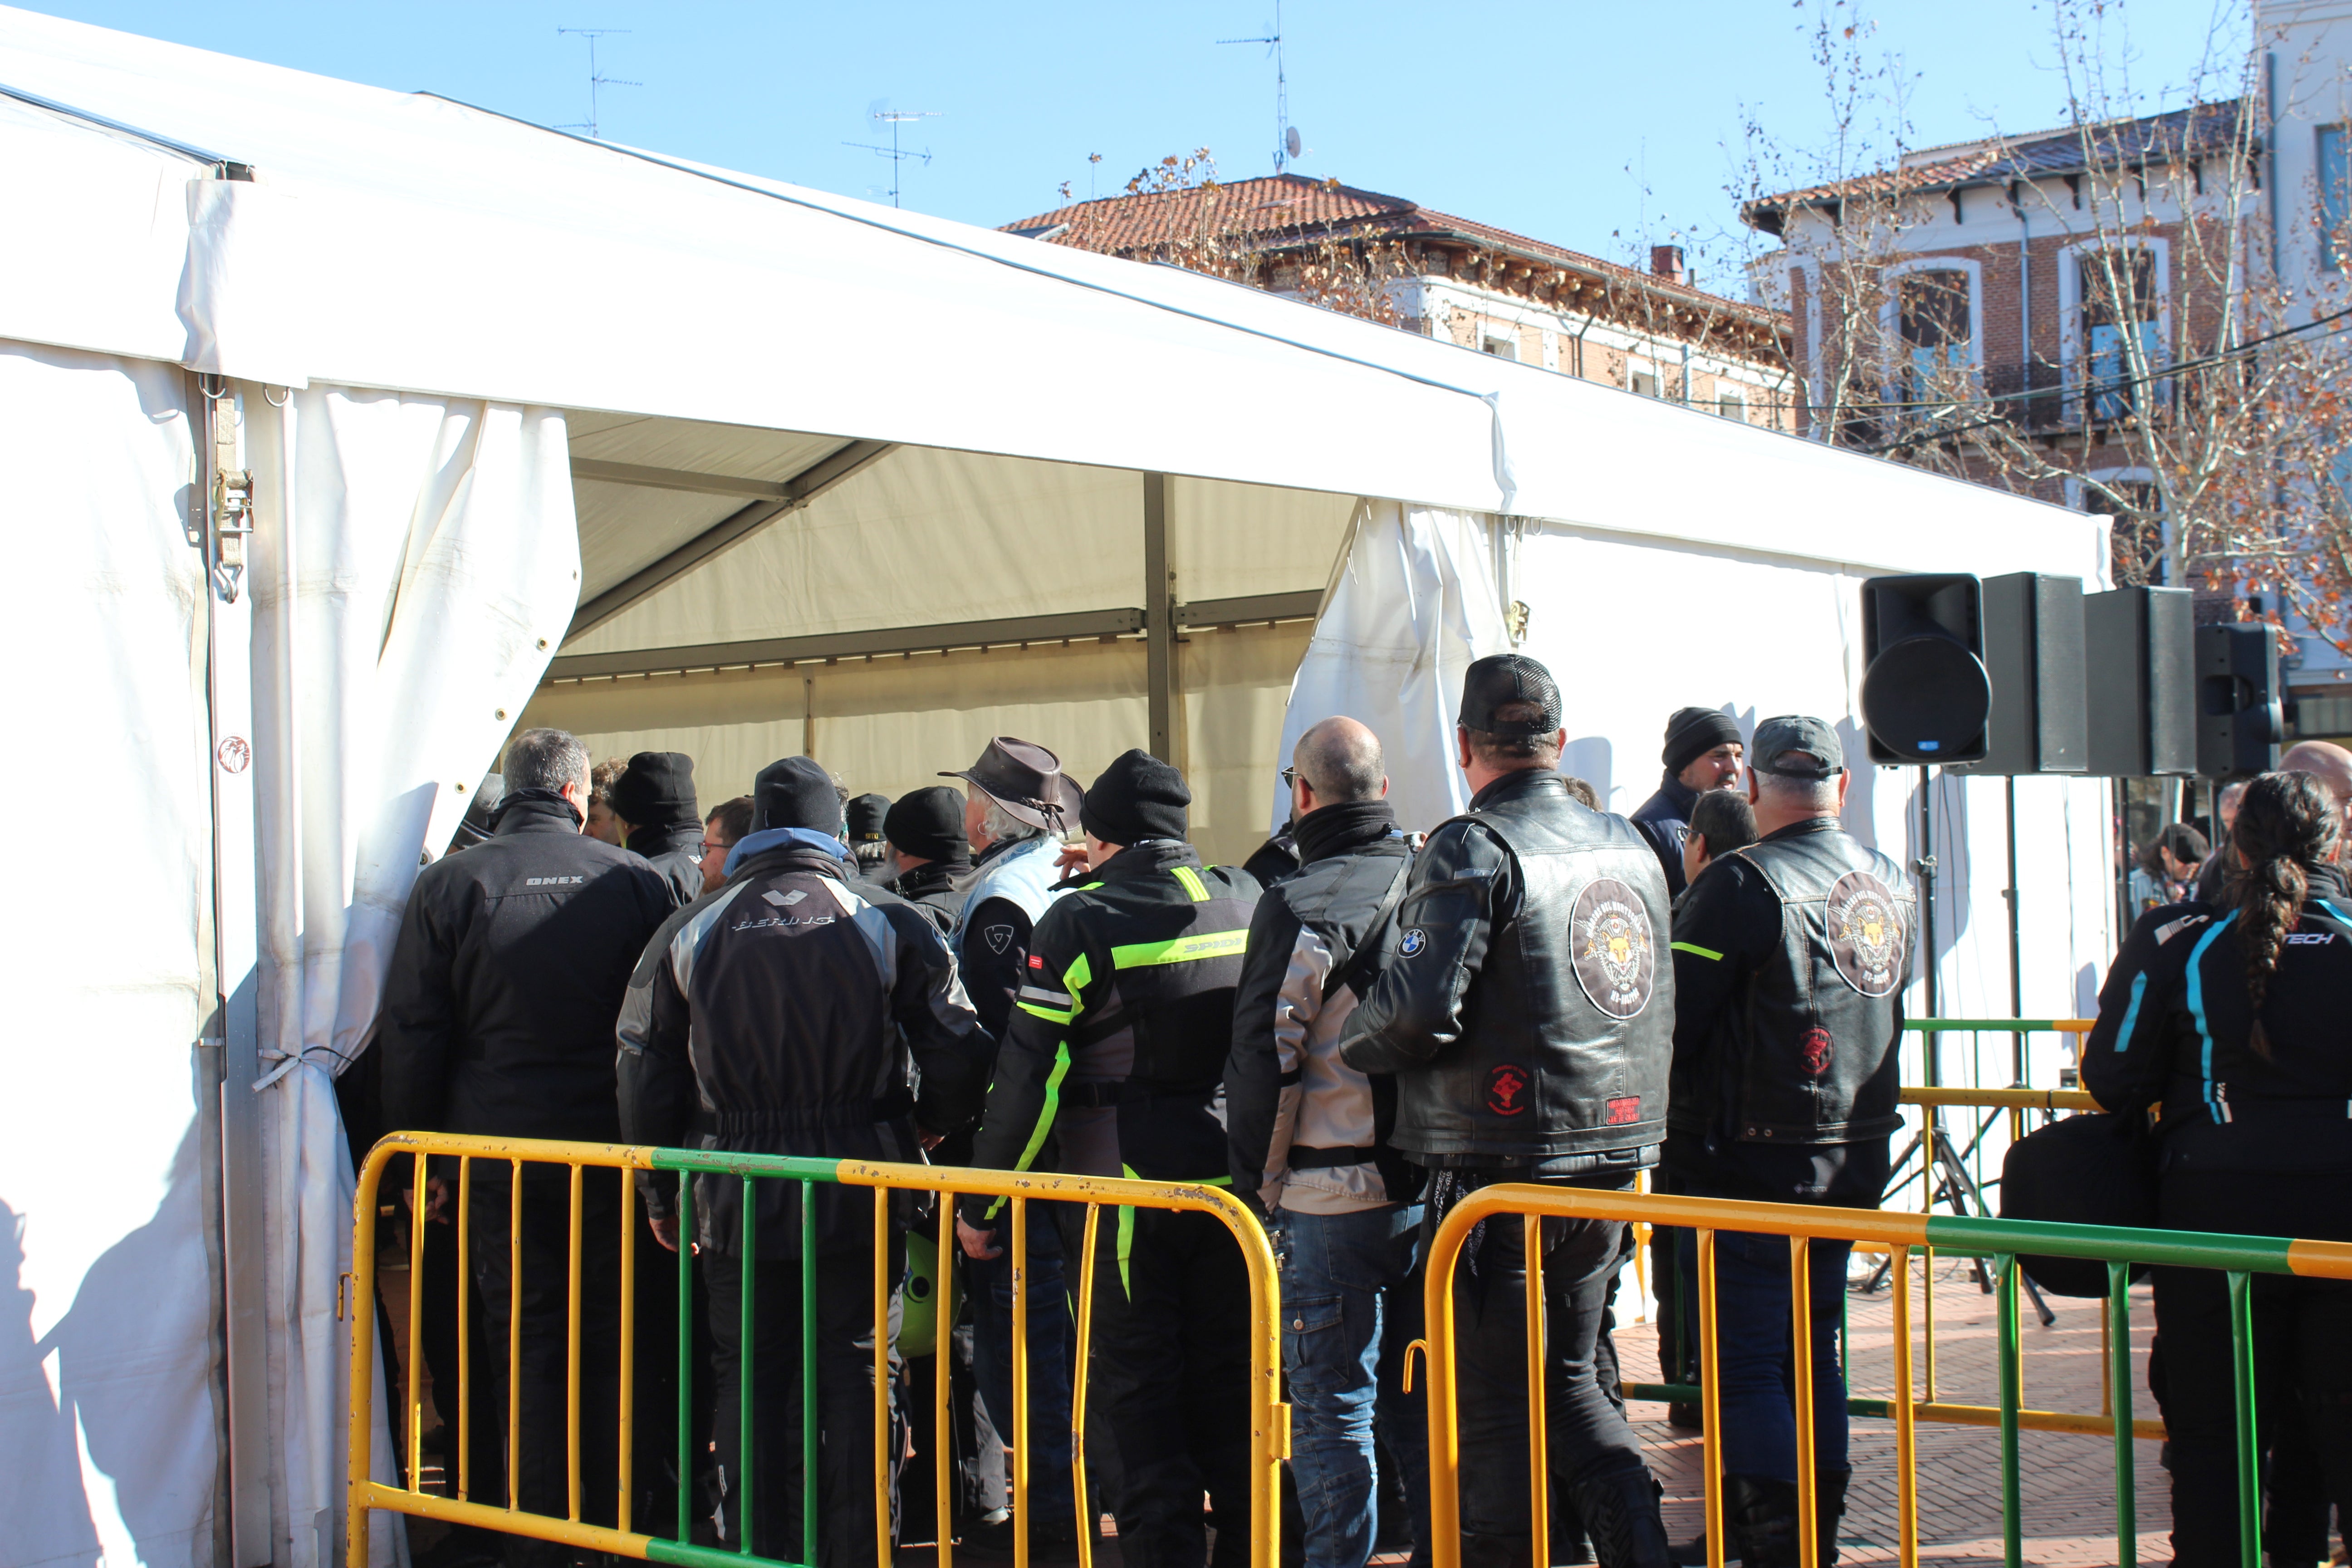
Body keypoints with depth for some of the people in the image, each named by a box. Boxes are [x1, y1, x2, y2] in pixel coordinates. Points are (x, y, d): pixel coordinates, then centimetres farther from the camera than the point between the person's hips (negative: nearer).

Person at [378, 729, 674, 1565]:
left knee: (526, 1348, 5)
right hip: (615, 1152, 1)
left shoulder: (449, 885, -1)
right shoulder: (634, 881, 0)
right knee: (613, 1346, 8)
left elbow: (411, 1034, -1)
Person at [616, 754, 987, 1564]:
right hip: (863, 1194, -1)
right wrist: (914, 1134, 16)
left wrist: (659, 1195, 16)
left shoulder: (688, 932, 4)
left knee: (751, 1387, 9)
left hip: (737, 1200, 1)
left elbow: (644, 1079, 6)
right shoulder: (891, 924, -1)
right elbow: (956, 1064, -2)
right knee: (857, 1381, 6)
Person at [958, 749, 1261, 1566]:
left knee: (1136, 1406, 4)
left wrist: (981, 1205, -2)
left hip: (1125, 1196, -5)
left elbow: (1027, 1081, -9)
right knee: (1233, 1397, 14)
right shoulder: (1248, 902, 4)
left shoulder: (1081, 920, -9)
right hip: (1236, 1189, 5)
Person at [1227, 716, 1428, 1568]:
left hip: (1331, 1198, -6)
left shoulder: (1299, 906, -11)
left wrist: (1255, 1182, -1)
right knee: (1432, 1401, 15)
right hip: (1440, 1188, 6)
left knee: (1331, 1411, 2)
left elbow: (1265, 1062, -12)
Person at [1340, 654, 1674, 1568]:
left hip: (1500, 1165, -7)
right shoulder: (1628, 845, 11)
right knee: (1568, 1380, 18)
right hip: (1613, 1160, 7)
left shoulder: (1473, 849, -13)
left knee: (1494, 1401, 3)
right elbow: (1659, 1006, 21)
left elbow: (1420, 1008, -21)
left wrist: (1348, 1042, -4)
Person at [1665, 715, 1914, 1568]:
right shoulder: (1891, 883, 7)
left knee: (1744, 1367, -1)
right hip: (1857, 1159, 7)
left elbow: (1672, 1025, -15)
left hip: (1754, 1164, -7)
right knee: (1812, 1352, 19)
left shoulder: (1743, 884, -16)